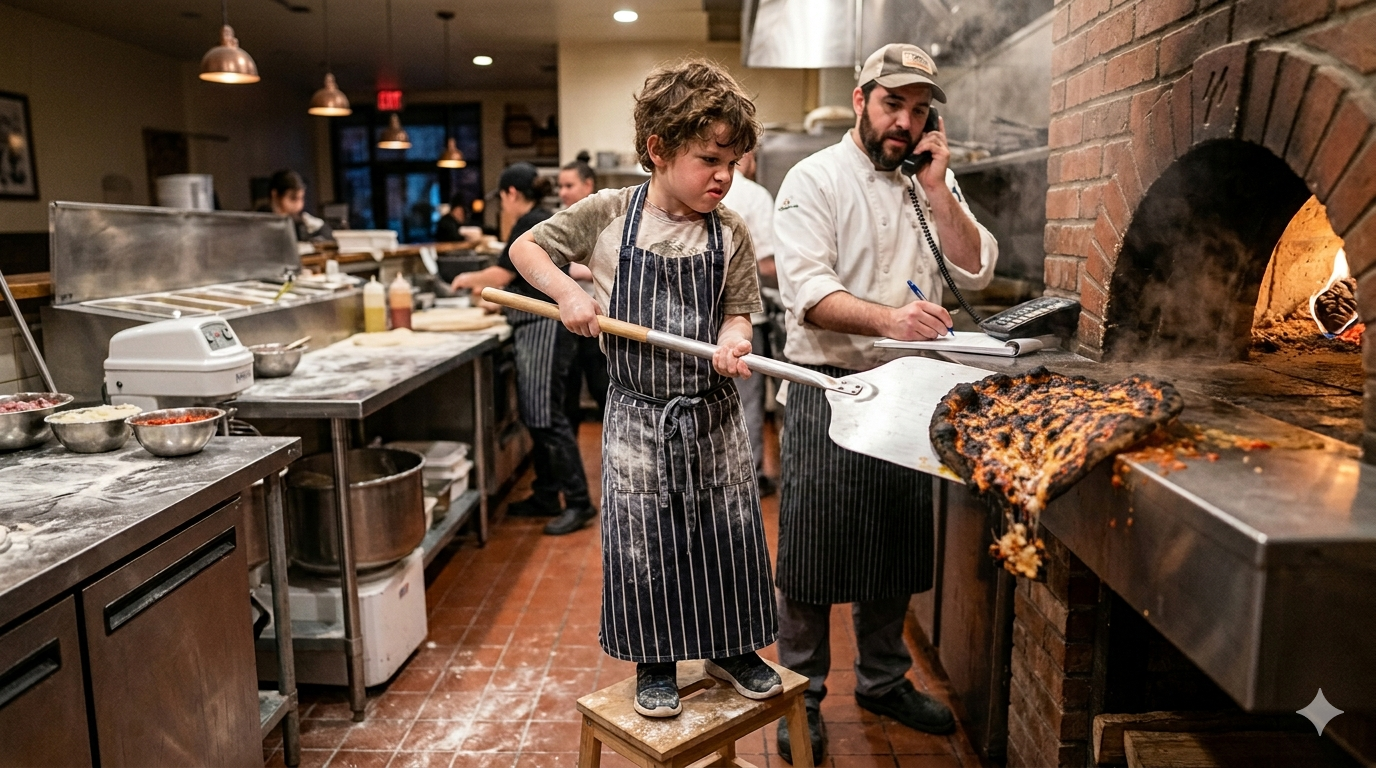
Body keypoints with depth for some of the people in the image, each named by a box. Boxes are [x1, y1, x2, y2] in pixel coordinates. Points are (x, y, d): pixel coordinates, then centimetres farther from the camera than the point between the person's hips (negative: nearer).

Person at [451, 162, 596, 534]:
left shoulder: (530, 225, -11)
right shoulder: (545, 222, 18)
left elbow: (501, 274, -10)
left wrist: (470, 279, 8)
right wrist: (497, 294, 29)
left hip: (543, 329, -10)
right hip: (543, 328, 10)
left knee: (547, 417, -10)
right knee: (536, 416, 12)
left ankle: (579, 502, -6)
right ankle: (546, 496, 20)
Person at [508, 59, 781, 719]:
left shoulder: (729, 233, -3)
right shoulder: (608, 214, -7)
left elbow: (737, 310, 1)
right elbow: (526, 248, 4)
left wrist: (733, 341, -21)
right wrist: (567, 293, -13)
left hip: (714, 415, 2)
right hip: (638, 417, -1)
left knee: (730, 537, 11)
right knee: (640, 545, 7)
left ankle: (733, 649, 34)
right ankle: (654, 665, 29)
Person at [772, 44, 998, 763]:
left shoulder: (932, 183, 11)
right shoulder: (815, 178, -6)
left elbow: (974, 270, 0)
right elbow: (808, 293, -19)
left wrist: (936, 185, -8)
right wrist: (889, 318, -35)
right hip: (830, 391, -5)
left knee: (895, 546, 16)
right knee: (814, 548, 1)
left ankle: (883, 678, 35)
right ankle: (802, 696, 21)